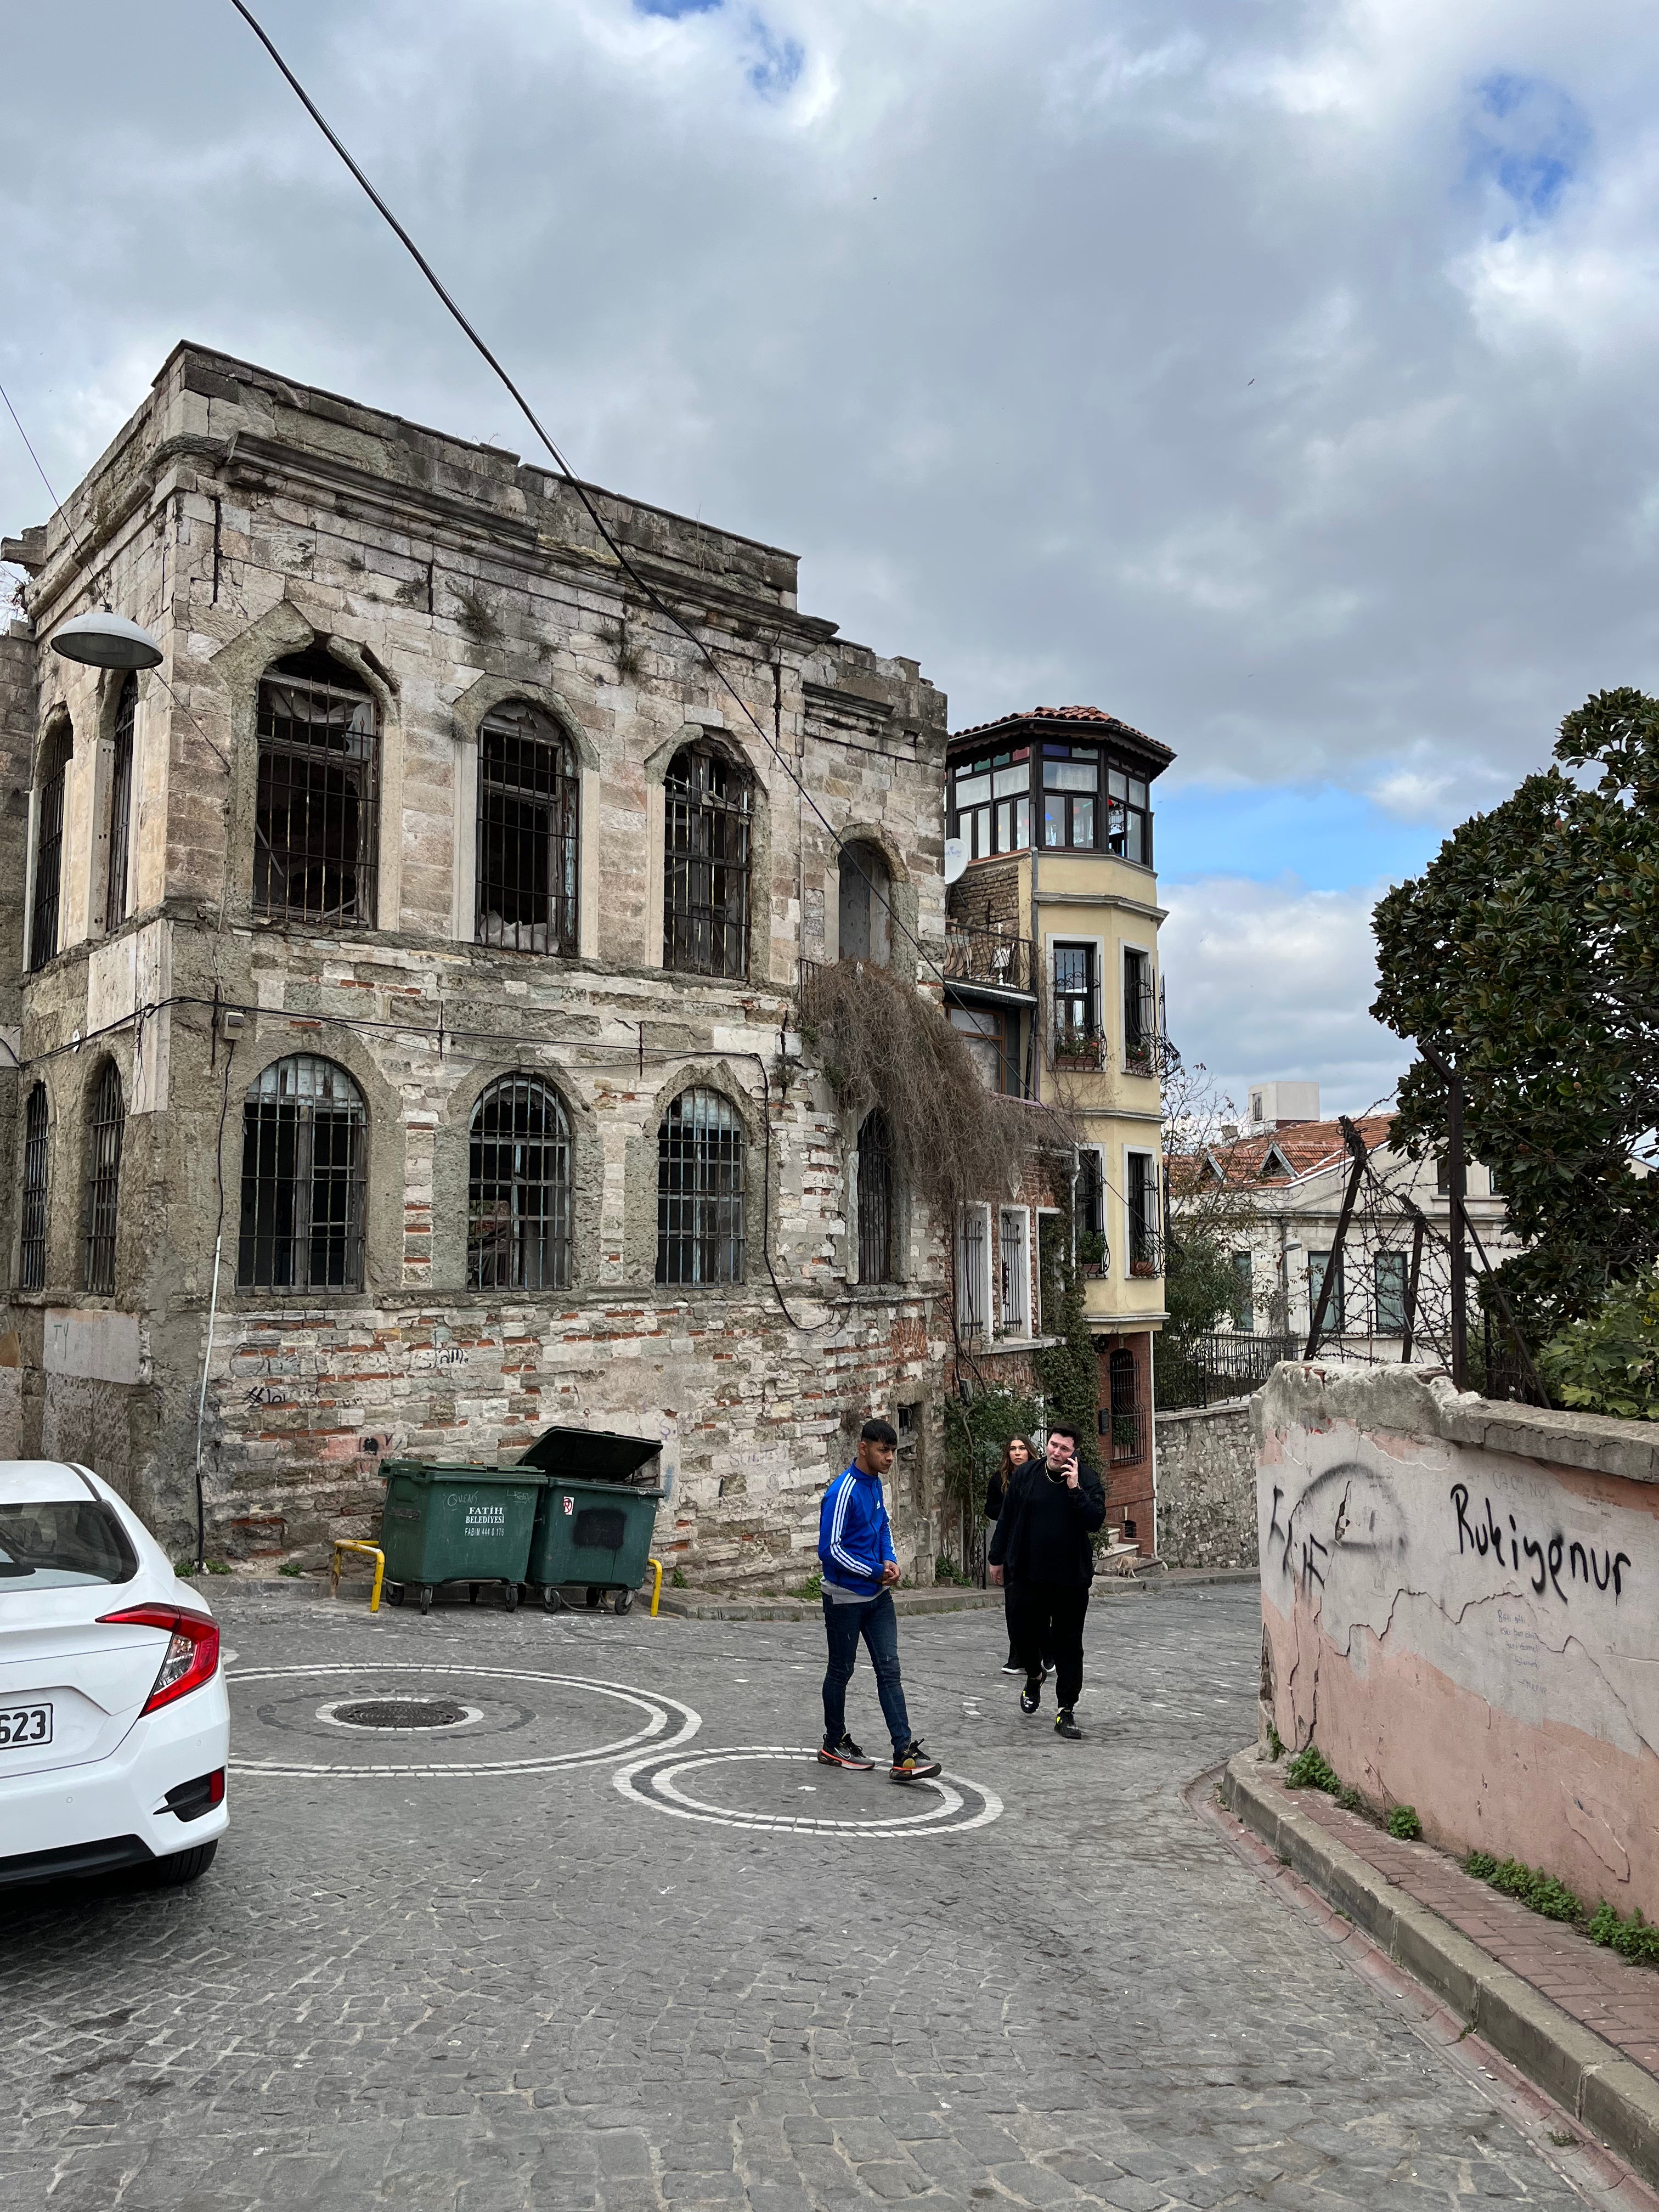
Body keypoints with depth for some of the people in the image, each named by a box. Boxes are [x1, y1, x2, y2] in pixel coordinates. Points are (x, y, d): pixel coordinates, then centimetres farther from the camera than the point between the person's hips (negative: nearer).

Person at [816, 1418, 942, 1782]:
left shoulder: (875, 1483, 6)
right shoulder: (843, 1491, -21)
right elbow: (830, 1549, -23)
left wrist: (891, 1560, 2)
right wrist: (875, 1573, -17)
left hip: (878, 1596, 7)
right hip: (845, 1598, -7)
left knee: (890, 1671, 0)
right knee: (841, 1671, 9)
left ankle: (905, 1754, -2)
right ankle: (834, 1745, 27)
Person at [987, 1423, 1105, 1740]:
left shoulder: (1086, 1479, -5)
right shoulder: (1027, 1476, 1)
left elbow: (1095, 1521, -16)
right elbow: (1007, 1518, 10)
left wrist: (1075, 1489, -25)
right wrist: (998, 1558, 14)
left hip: (1071, 1577, -2)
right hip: (1029, 1574, 2)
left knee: (1068, 1645, 2)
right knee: (1025, 1633, 7)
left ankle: (1066, 1712, 11)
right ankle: (1034, 1676, 39)